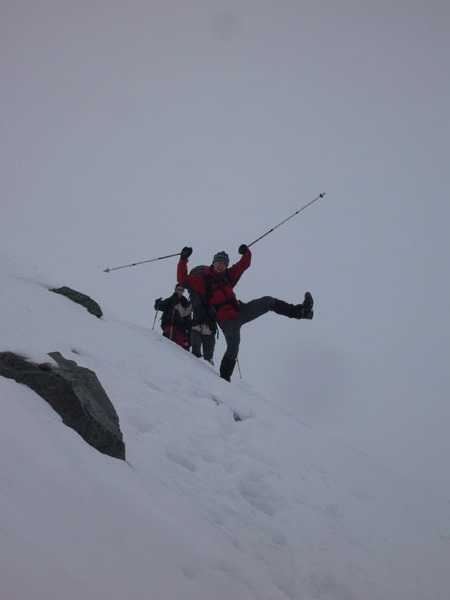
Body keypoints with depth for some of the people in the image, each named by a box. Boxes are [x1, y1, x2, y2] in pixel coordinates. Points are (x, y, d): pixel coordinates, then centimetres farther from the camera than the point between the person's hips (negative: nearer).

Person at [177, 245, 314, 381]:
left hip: (240, 310, 6)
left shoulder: (227, 275, 10)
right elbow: (183, 279, -14)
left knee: (268, 301, -2)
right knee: (233, 346, -19)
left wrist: (246, 253, -2)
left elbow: (243, 264, 17)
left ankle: (300, 311, 2)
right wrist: (183, 259, -22)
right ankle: (224, 378, -9)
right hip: (226, 320, -6)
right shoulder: (203, 280, -6)